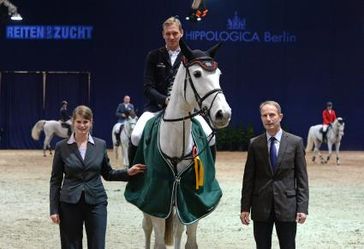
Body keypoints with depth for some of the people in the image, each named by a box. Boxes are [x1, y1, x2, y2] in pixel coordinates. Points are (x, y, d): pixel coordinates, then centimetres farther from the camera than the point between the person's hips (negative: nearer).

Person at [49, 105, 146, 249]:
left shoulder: (100, 145, 3)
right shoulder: (62, 147, -2)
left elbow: (108, 174, 14)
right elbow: (55, 180, 0)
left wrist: (128, 172, -2)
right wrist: (54, 209, -4)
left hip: (96, 203, 1)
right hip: (70, 204, -1)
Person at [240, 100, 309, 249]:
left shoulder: (295, 142, 0)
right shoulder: (255, 144, 4)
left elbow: (302, 177, 0)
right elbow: (248, 178, 5)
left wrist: (302, 207, -7)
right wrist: (245, 207, 0)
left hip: (287, 206, -1)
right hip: (261, 206, 1)